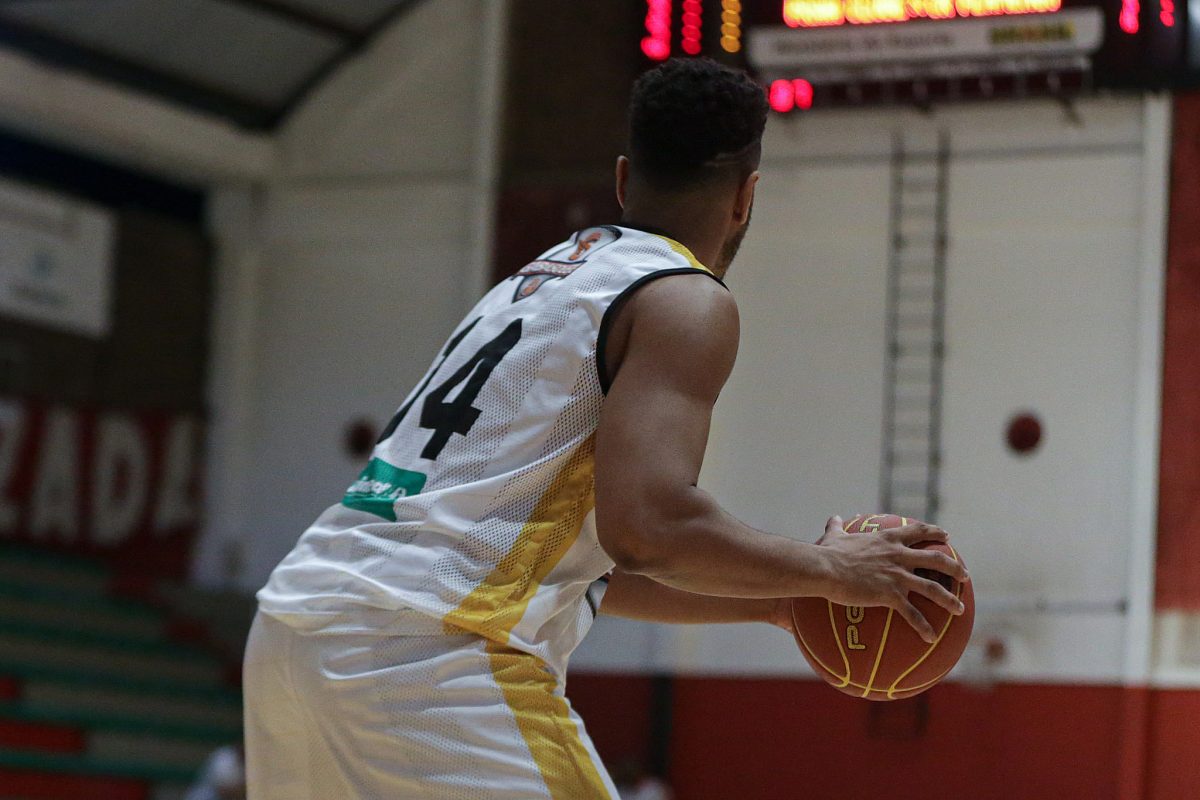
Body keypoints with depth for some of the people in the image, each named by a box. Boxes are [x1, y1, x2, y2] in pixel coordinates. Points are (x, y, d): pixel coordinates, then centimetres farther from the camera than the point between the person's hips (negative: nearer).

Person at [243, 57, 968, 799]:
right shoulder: (688, 301, -1)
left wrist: (771, 603, 31)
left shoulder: (543, 280, 26)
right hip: (429, 653, -9)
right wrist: (827, 570, -2)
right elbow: (645, 526, -17)